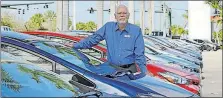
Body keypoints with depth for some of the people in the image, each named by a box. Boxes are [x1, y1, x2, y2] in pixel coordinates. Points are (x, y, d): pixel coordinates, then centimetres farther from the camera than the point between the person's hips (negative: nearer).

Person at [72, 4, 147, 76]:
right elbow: (93, 39, 9)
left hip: (130, 69, -1)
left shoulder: (136, 30, 1)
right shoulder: (108, 27, 6)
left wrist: (144, 72, -7)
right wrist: (75, 46, 3)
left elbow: (139, 54, -1)